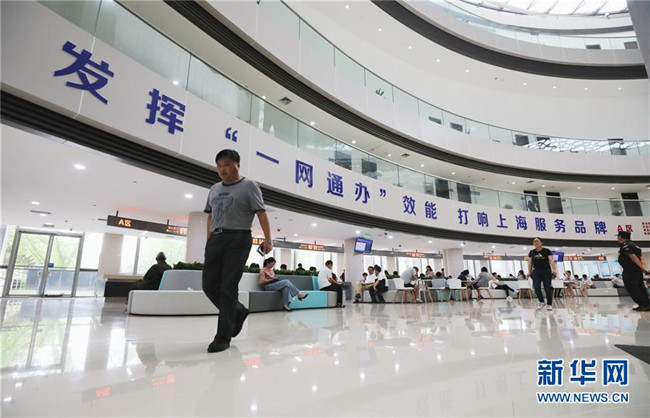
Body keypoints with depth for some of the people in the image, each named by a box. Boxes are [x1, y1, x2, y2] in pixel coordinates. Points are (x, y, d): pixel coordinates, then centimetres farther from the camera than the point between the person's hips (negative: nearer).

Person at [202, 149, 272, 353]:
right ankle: (238, 312, 28)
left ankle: (223, 336, 6)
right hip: (216, 240, 6)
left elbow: (261, 212, -8)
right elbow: (210, 216, 22)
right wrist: (209, 240, 13)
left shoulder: (248, 186, 1)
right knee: (210, 285, 5)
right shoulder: (214, 189, 20)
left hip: (238, 240, -6)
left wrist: (268, 238, -18)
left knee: (228, 288, -5)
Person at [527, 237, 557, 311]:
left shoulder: (547, 251, -3)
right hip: (536, 272, 3)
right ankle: (541, 302, 12)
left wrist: (554, 270, -22)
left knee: (547, 288, -2)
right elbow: (530, 263, 11)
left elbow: (551, 261, -11)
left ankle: (549, 304, 12)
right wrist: (529, 272, 6)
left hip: (546, 272, -2)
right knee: (536, 287, -7)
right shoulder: (531, 252, 7)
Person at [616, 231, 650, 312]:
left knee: (632, 288, -5)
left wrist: (642, 267, -21)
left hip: (630, 270, -10)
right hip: (637, 270, 10)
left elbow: (633, 257, -21)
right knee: (640, 288, 13)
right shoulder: (632, 244, 19)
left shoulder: (625, 245, -12)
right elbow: (641, 258, 14)